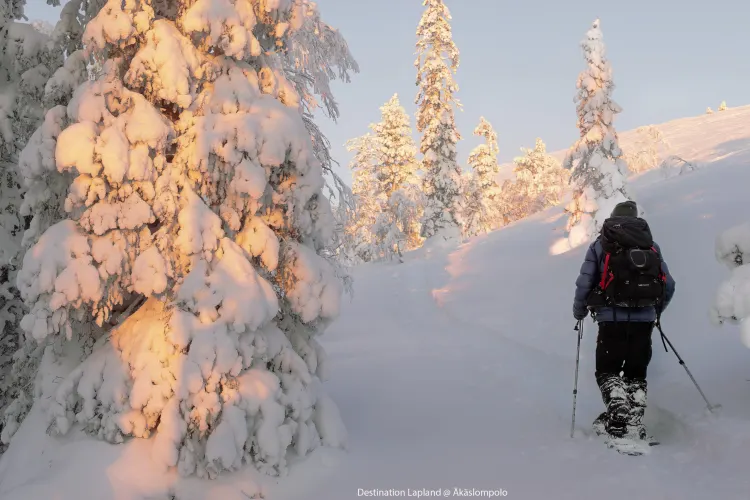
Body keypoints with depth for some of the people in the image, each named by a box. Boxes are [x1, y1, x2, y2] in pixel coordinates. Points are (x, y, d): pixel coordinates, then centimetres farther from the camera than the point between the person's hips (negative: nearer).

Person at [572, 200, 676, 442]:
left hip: (612, 319, -2)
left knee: (607, 371, 7)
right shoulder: (651, 245, 12)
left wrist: (579, 312, 15)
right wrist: (656, 311, 29)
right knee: (636, 374, 14)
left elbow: (584, 283, -2)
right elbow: (669, 286, 11)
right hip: (644, 320, 3)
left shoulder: (600, 244, 5)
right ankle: (635, 424, 4)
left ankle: (618, 414, -15)